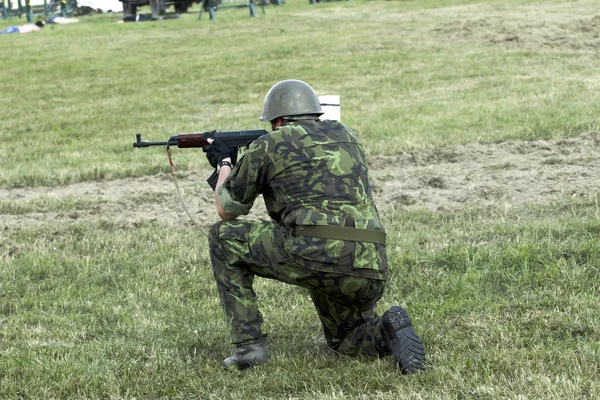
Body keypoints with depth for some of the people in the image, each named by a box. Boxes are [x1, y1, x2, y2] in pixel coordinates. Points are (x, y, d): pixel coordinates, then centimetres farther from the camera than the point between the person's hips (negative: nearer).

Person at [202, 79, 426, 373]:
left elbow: (227, 209, 23)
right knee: (345, 340, 33)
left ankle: (248, 343, 10)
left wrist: (224, 164, 43)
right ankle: (389, 331, -2)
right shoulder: (346, 136, 25)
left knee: (223, 237, 16)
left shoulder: (269, 145, 11)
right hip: (370, 272, 6)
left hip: (312, 255, -6)